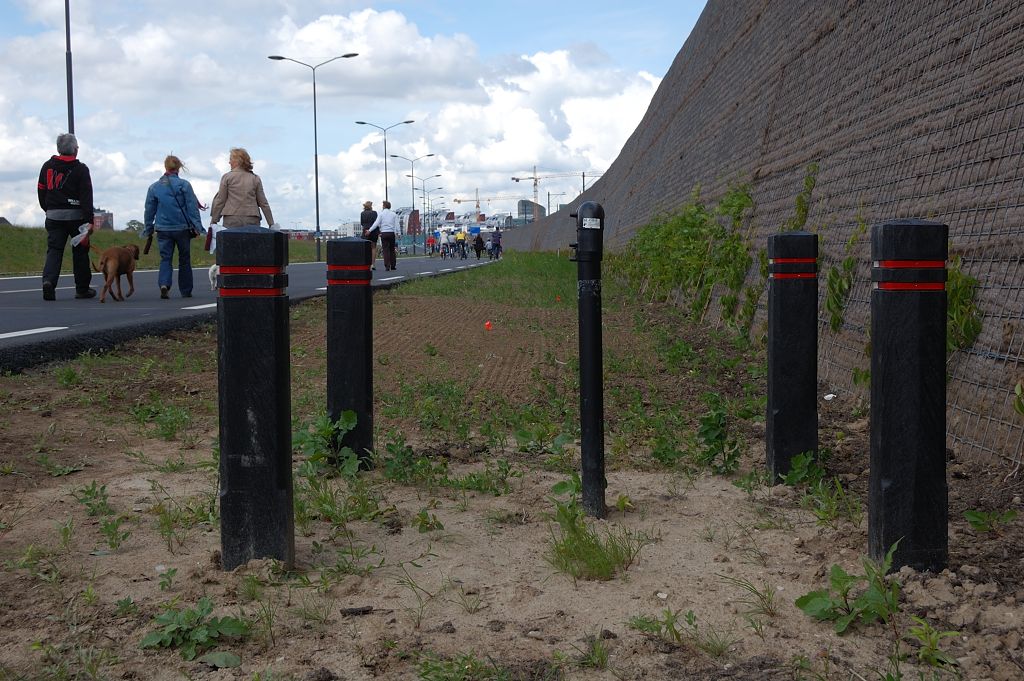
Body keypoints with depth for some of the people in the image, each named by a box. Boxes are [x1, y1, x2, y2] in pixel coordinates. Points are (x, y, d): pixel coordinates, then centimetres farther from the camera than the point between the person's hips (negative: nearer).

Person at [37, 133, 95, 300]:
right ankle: (82, 289, 14)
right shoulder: (80, 169, -5)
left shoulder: (47, 167, 7)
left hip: (53, 216, 3)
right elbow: (86, 197, -11)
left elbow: (41, 192, 12)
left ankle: (48, 280, -22)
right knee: (80, 251, 8)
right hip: (76, 216, -3)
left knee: (54, 250, 2)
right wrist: (89, 220, -12)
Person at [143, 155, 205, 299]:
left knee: (165, 258, 5)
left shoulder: (154, 187, 4)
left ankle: (164, 283, -20)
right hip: (182, 228, -2)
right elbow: (192, 207, -6)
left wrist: (149, 228, 19)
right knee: (184, 259, 10)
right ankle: (186, 291, 14)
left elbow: (149, 210, 9)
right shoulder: (184, 185, -5)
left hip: (163, 229, 2)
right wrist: (197, 226, -3)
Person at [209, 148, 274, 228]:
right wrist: (271, 223, 10)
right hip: (252, 221, 2)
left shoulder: (227, 177, 3)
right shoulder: (255, 179, 8)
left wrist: (213, 221, 10)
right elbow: (263, 203, 7)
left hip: (232, 219, -2)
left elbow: (220, 201, 3)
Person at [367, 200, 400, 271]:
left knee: (386, 250, -2)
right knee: (392, 249, 11)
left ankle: (387, 266, -10)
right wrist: (397, 232, 7)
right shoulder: (393, 214, 7)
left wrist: (370, 230, -2)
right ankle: (393, 265, 11)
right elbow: (396, 224, 4)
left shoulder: (381, 214, 0)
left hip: (384, 233, -2)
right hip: (392, 233, 2)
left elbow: (376, 223, -6)